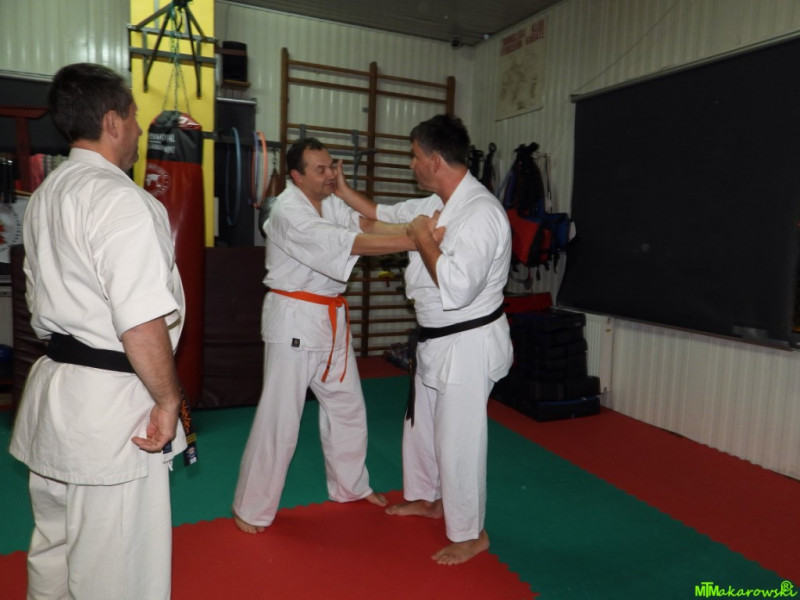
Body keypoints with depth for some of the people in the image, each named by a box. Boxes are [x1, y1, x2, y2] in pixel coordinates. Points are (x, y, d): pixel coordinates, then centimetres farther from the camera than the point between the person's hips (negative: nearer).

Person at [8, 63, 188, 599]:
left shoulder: (45, 195, 12)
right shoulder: (122, 200, -18)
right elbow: (142, 324, -24)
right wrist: (168, 398, -13)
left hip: (54, 389, 10)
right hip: (111, 402, -10)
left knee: (54, 546, 25)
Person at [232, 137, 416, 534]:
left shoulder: (331, 203, 8)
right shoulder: (288, 211, -19)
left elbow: (367, 224, -5)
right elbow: (344, 243, -30)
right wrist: (411, 241, -34)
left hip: (330, 319, 8)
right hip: (293, 320, -8)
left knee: (347, 406, 16)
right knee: (279, 416, -1)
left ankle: (351, 485, 37)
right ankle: (252, 509, 18)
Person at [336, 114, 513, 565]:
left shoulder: (480, 212, -25)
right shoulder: (437, 205, 5)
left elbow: (456, 289, -32)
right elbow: (386, 217, 19)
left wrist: (423, 240, -21)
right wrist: (343, 189, 16)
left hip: (468, 345, -10)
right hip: (437, 341, 10)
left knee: (458, 439, 2)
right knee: (422, 424, 24)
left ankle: (469, 534, 24)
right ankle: (427, 497, 47)